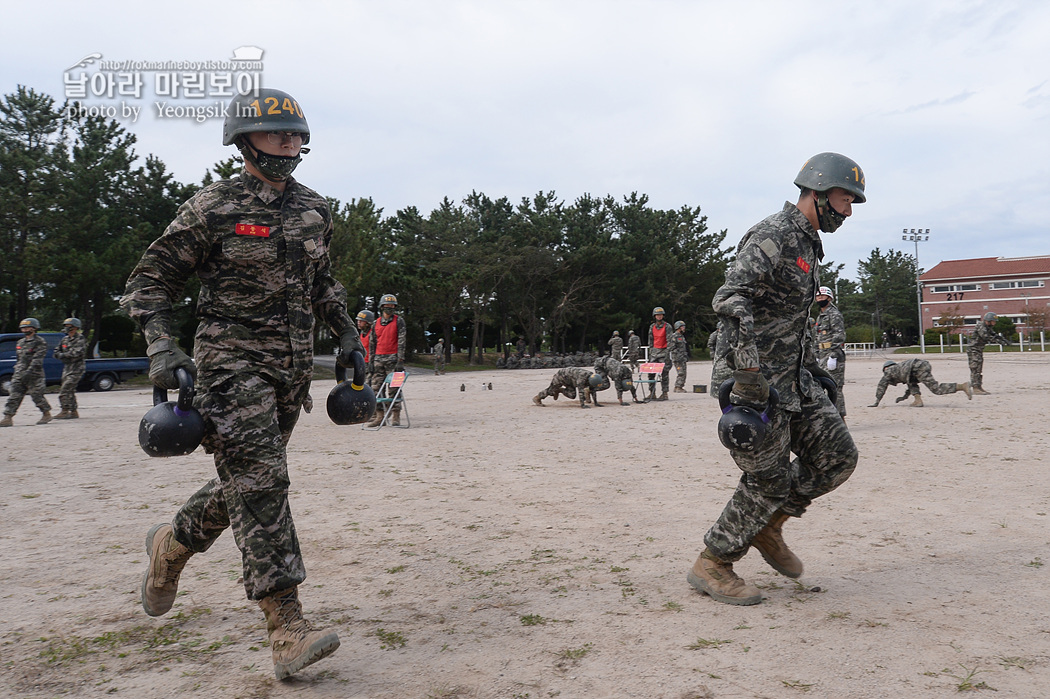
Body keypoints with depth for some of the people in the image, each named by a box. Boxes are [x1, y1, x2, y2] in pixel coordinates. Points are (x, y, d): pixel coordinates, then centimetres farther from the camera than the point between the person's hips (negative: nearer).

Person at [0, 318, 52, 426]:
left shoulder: (40, 342, -8)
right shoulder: (20, 342, 17)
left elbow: (37, 360, -17)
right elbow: (18, 359, 24)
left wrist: (28, 372, -25)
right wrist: (16, 371, 19)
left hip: (34, 375, -7)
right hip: (19, 375, 7)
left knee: (37, 396, 0)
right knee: (14, 396, 0)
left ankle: (47, 414, 17)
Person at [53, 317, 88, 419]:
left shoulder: (80, 339, -10)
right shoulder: (65, 339, 14)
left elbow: (78, 352, -23)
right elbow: (57, 351, 16)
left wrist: (63, 355, -16)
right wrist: (59, 354, -6)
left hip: (76, 369, -8)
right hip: (67, 368, 8)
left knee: (65, 390, -14)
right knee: (70, 391, 11)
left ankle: (65, 411, -10)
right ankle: (74, 412, 18)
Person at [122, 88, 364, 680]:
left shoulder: (314, 209, 12)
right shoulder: (214, 207, -5)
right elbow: (152, 279, -2)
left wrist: (347, 332, 16)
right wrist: (162, 346, -15)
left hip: (294, 365, 6)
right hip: (233, 359, -6)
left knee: (250, 477, 14)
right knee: (260, 479, -14)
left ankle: (172, 543, 41)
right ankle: (288, 627, -13)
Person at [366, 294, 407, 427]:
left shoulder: (399, 321, 1)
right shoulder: (376, 323, 14)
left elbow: (401, 341, -6)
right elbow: (372, 343, 17)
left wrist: (400, 361, -13)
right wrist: (370, 361, 10)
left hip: (392, 358, -5)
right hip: (378, 358, 5)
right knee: (377, 387, 3)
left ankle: (396, 416, -2)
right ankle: (379, 416, 8)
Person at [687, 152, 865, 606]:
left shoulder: (808, 244, 17)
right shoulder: (771, 236, -15)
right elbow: (729, 299, -29)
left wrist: (813, 365, 27)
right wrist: (749, 369, -36)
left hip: (793, 377, 10)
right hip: (758, 381, -9)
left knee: (838, 456, 6)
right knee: (767, 479, -3)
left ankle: (767, 526, 22)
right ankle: (711, 566, 13)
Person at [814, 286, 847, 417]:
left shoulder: (834, 314, -7)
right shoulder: (820, 317, 22)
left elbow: (839, 336, -16)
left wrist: (833, 355, -21)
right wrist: (817, 356, 20)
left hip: (834, 354, -10)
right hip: (823, 355, 10)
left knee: (835, 387, -10)